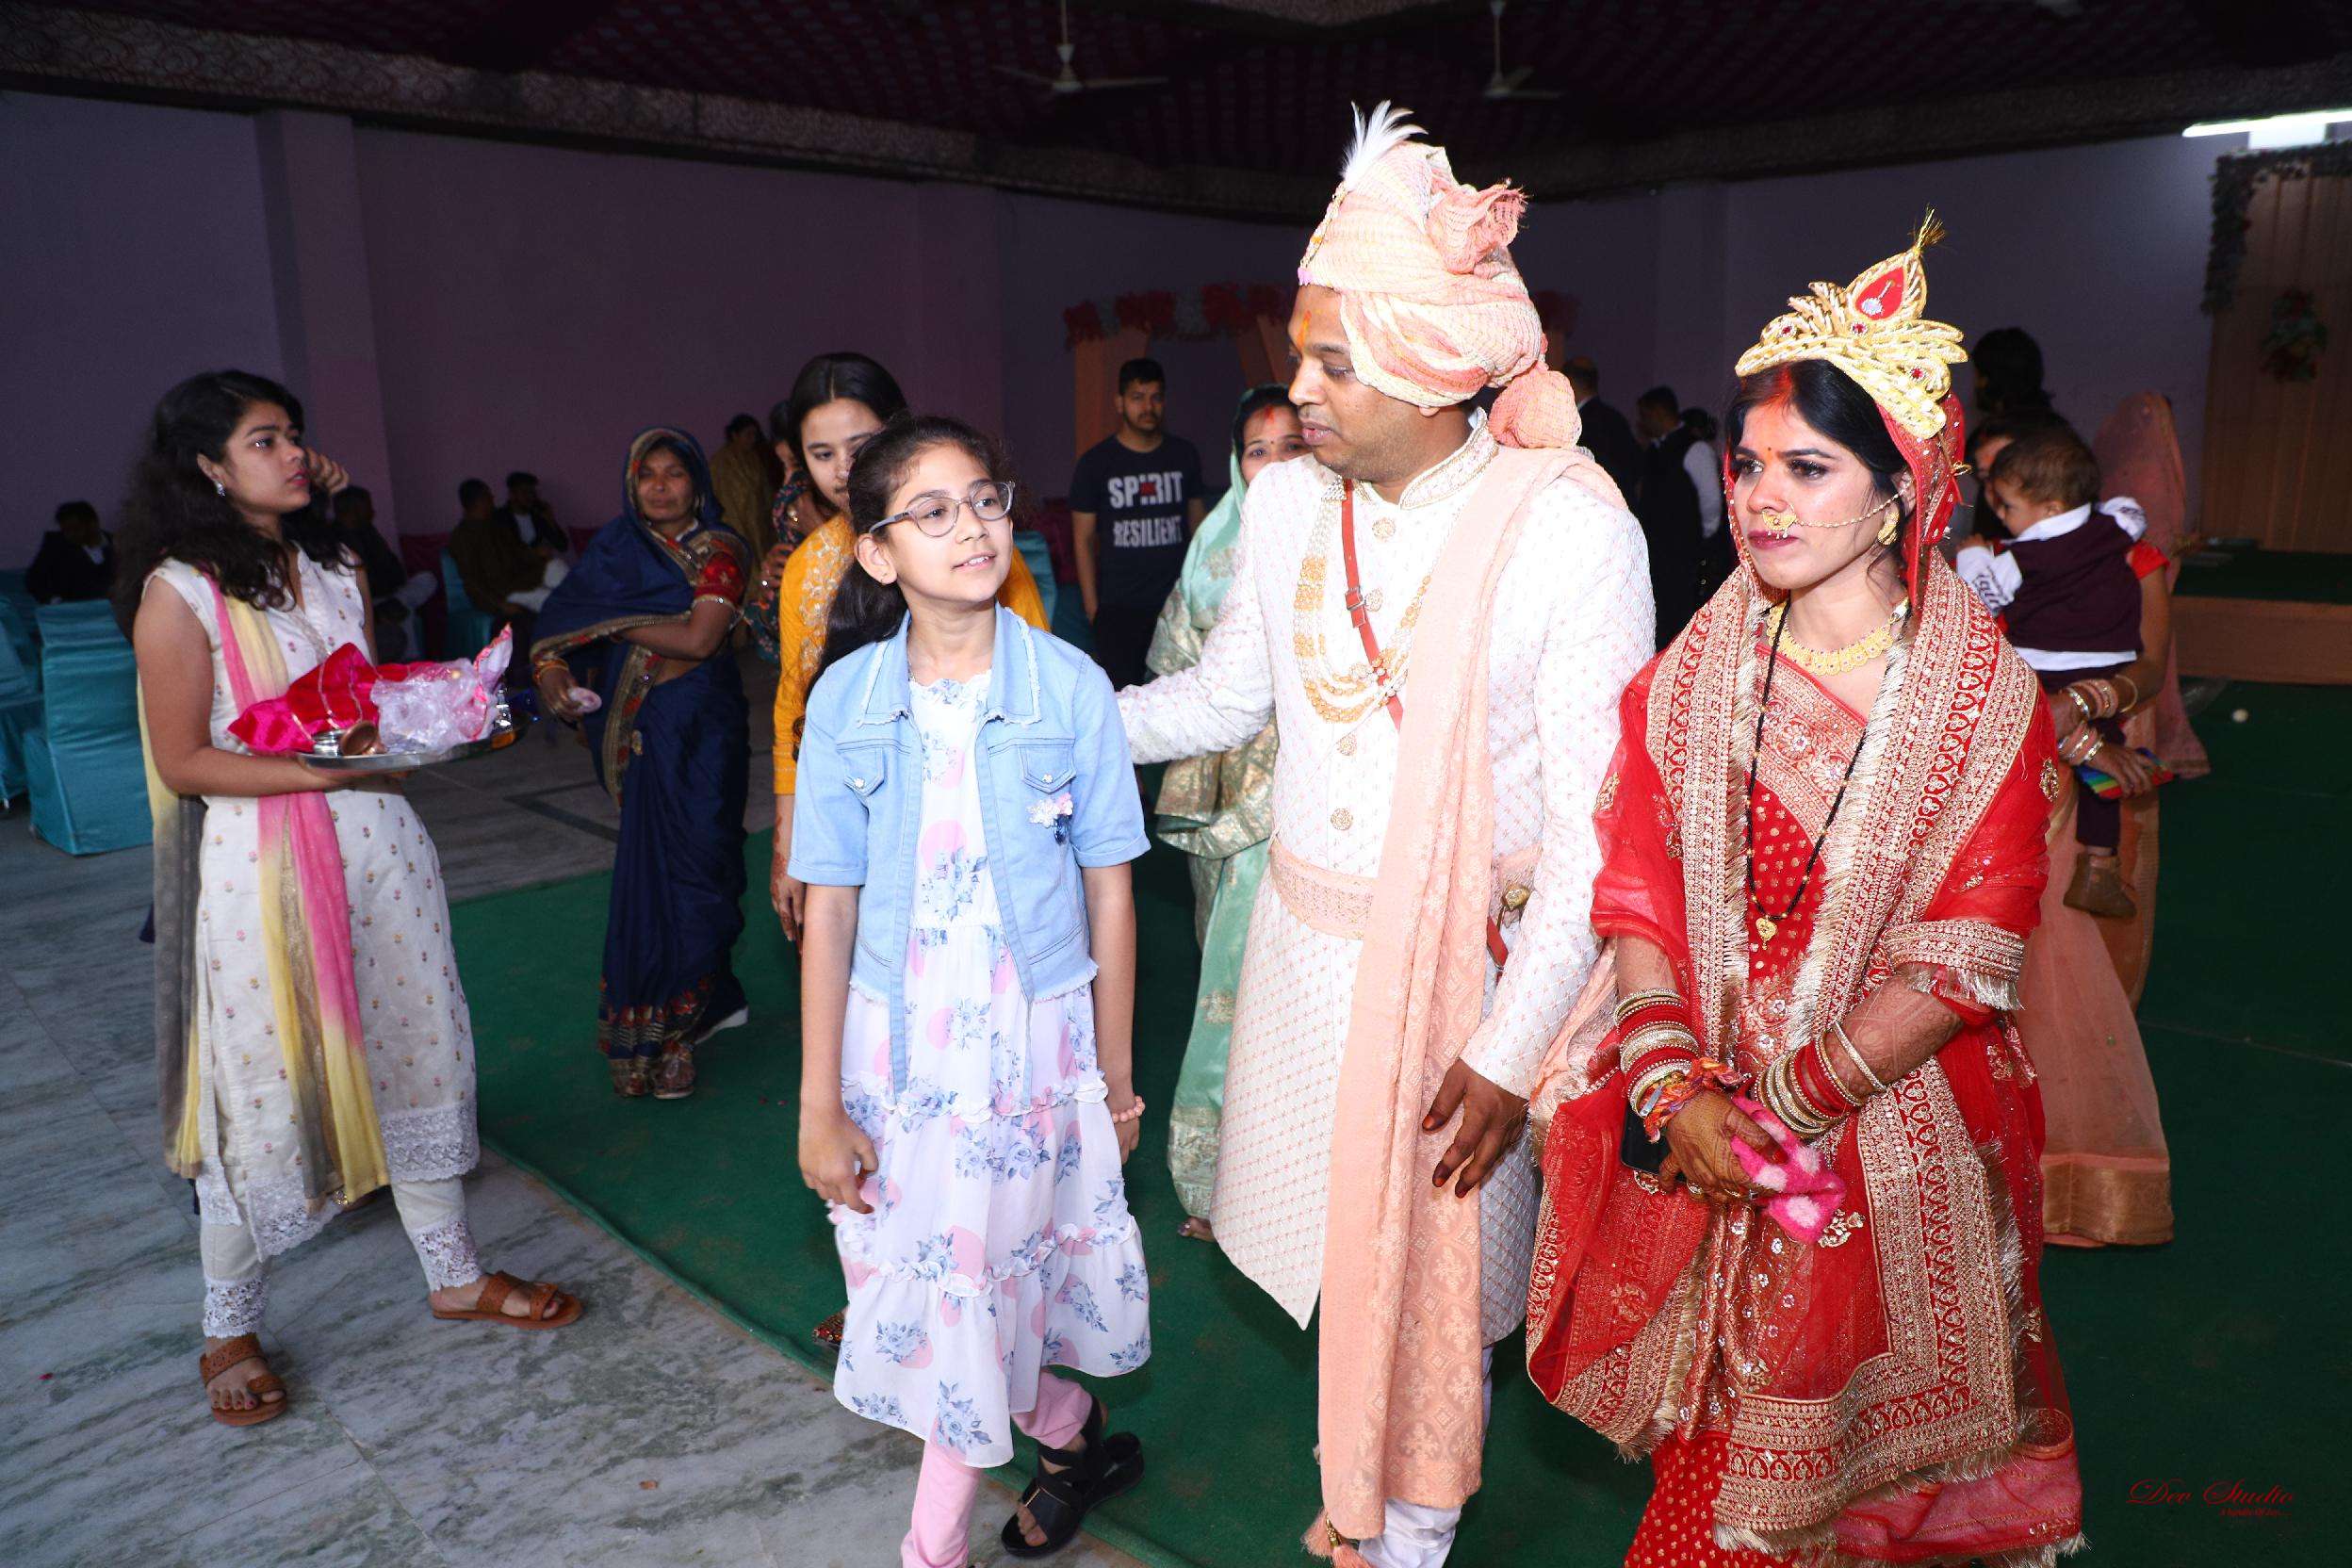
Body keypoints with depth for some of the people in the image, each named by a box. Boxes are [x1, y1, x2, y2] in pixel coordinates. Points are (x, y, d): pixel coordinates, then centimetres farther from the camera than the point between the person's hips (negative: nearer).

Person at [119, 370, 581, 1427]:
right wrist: (324, 770, -21)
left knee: (418, 1054, 13)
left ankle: (454, 1275, 29)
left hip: (375, 842, 6)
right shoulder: (180, 590, -10)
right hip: (261, 865, -6)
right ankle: (229, 1333, 25)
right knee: (259, 1096, 4)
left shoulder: (333, 566, 10)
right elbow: (183, 760, -12)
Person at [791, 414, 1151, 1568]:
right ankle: (1074, 1435, 42)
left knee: (982, 1283, 9)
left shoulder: (1069, 686, -9)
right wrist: (818, 1104, -1)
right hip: (898, 1039, 2)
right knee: (939, 1290, 13)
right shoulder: (846, 699, -6)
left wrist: (1116, 1074, 2)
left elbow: (1109, 894, -3)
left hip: (1035, 1034, -1)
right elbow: (829, 910, -3)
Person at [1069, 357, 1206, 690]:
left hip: (1178, 601, 3)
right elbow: (1083, 539, 2)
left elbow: (1198, 522, 15)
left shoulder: (1185, 455, 10)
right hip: (1119, 607, -3)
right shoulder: (1096, 462, 1)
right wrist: (1092, 606, -3)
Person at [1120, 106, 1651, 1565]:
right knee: (1336, 1240, 19)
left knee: (1435, 1267, 12)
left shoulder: (1571, 528, -17)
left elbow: (1595, 816, -16)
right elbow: (1227, 692, 14)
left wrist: (1514, 1045, -18)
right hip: (1307, 937, 5)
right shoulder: (1286, 502, -1)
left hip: (1464, 957, -4)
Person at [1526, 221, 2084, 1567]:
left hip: (1896, 1129, -1)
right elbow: (1638, 889, -5)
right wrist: (1674, 1083, -17)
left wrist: (1789, 1100, -17)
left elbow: (1972, 949, -12)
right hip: (1702, 1126, 2)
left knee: (1861, 1452, 13)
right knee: (1714, 1450, 14)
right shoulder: (1697, 671, -1)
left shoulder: (1986, 695, -8)